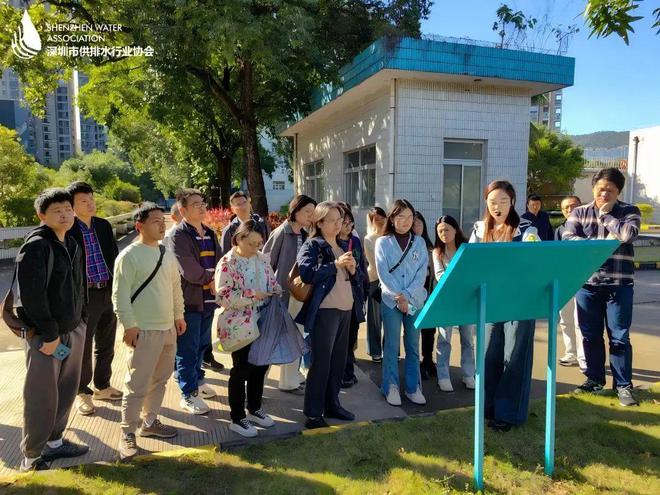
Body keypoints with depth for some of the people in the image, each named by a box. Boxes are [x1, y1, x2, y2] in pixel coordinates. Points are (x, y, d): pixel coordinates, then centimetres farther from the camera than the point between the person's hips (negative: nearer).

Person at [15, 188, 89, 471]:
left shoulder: (72, 244, 11)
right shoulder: (36, 246, -15)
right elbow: (30, 294, -19)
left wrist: (81, 320, 11)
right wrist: (50, 334, -18)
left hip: (73, 330, 8)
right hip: (44, 334, -8)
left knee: (67, 391, 16)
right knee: (42, 396, 3)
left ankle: (54, 441, 33)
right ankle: (31, 454, 20)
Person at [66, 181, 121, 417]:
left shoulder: (104, 225, 7)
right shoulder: (67, 230, -9)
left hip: (109, 292, 5)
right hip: (84, 296, -5)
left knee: (106, 345, 17)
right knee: (83, 347, 9)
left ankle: (102, 386, 34)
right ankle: (82, 392, 26)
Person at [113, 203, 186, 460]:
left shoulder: (167, 254, 10)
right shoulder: (129, 256, -12)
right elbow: (120, 295, -14)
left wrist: (179, 315, 16)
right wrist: (129, 325, -17)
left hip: (168, 328, 8)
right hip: (143, 331, -7)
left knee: (160, 379, 17)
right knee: (137, 384, -2)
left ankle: (149, 421, 32)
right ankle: (127, 433, 12)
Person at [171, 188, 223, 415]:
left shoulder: (210, 234, 14)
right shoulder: (178, 236, -11)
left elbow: (220, 262, 12)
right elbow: (189, 271, -19)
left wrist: (216, 282, -7)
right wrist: (211, 279, -5)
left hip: (208, 299, 7)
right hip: (189, 300, -7)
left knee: (202, 344, 20)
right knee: (187, 349, 3)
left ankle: (197, 380, 38)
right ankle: (189, 394, 14)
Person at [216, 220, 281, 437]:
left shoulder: (262, 259, 6)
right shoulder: (228, 263, -14)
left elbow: (272, 282, 15)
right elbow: (223, 296, -18)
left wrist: (277, 293, -6)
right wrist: (251, 295, -25)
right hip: (241, 327, -6)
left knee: (261, 366, 16)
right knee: (241, 370, 5)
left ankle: (255, 409, 36)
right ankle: (237, 418, 22)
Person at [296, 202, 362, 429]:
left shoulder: (344, 246, 16)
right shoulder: (312, 246, -5)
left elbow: (357, 282, 18)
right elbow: (306, 273, -23)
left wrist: (353, 270, -3)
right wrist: (336, 264, -22)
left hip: (346, 309, 7)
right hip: (324, 310, -7)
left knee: (339, 360, 14)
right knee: (321, 362, -2)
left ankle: (332, 404, 28)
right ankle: (313, 413, 9)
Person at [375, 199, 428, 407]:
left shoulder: (419, 242, 7)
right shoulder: (383, 242, 1)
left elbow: (422, 272, -1)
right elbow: (383, 273, -6)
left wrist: (407, 295, -12)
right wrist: (398, 296, -15)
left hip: (415, 300, 2)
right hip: (391, 301, -2)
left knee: (413, 346, 9)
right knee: (392, 346, 3)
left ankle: (413, 387, 20)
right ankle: (391, 387, 14)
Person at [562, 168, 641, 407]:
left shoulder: (629, 212, 3)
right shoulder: (579, 213, 7)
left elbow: (627, 234, -17)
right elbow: (567, 239, -8)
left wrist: (605, 214, -6)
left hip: (619, 284, -2)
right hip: (587, 282, 2)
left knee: (619, 336, 2)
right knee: (590, 335, 10)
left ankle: (623, 385, 15)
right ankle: (594, 378, 24)